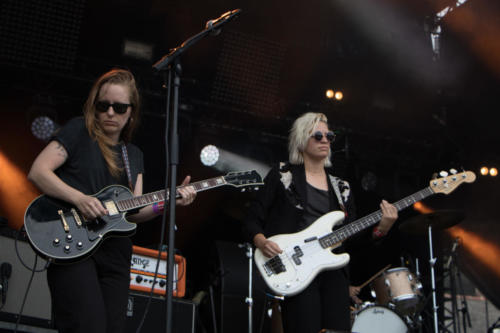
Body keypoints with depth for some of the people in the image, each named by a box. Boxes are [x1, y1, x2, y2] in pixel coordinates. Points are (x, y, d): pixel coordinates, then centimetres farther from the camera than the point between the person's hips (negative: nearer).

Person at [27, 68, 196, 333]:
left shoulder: (133, 155, 19)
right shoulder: (79, 130, 3)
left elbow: (133, 212, 12)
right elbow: (37, 172, -7)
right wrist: (79, 199, -19)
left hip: (115, 254, 6)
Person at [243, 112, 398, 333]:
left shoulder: (340, 188, 19)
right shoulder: (282, 176, 6)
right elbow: (251, 221, 3)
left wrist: (380, 229, -3)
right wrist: (261, 242, -17)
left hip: (334, 272, 5)